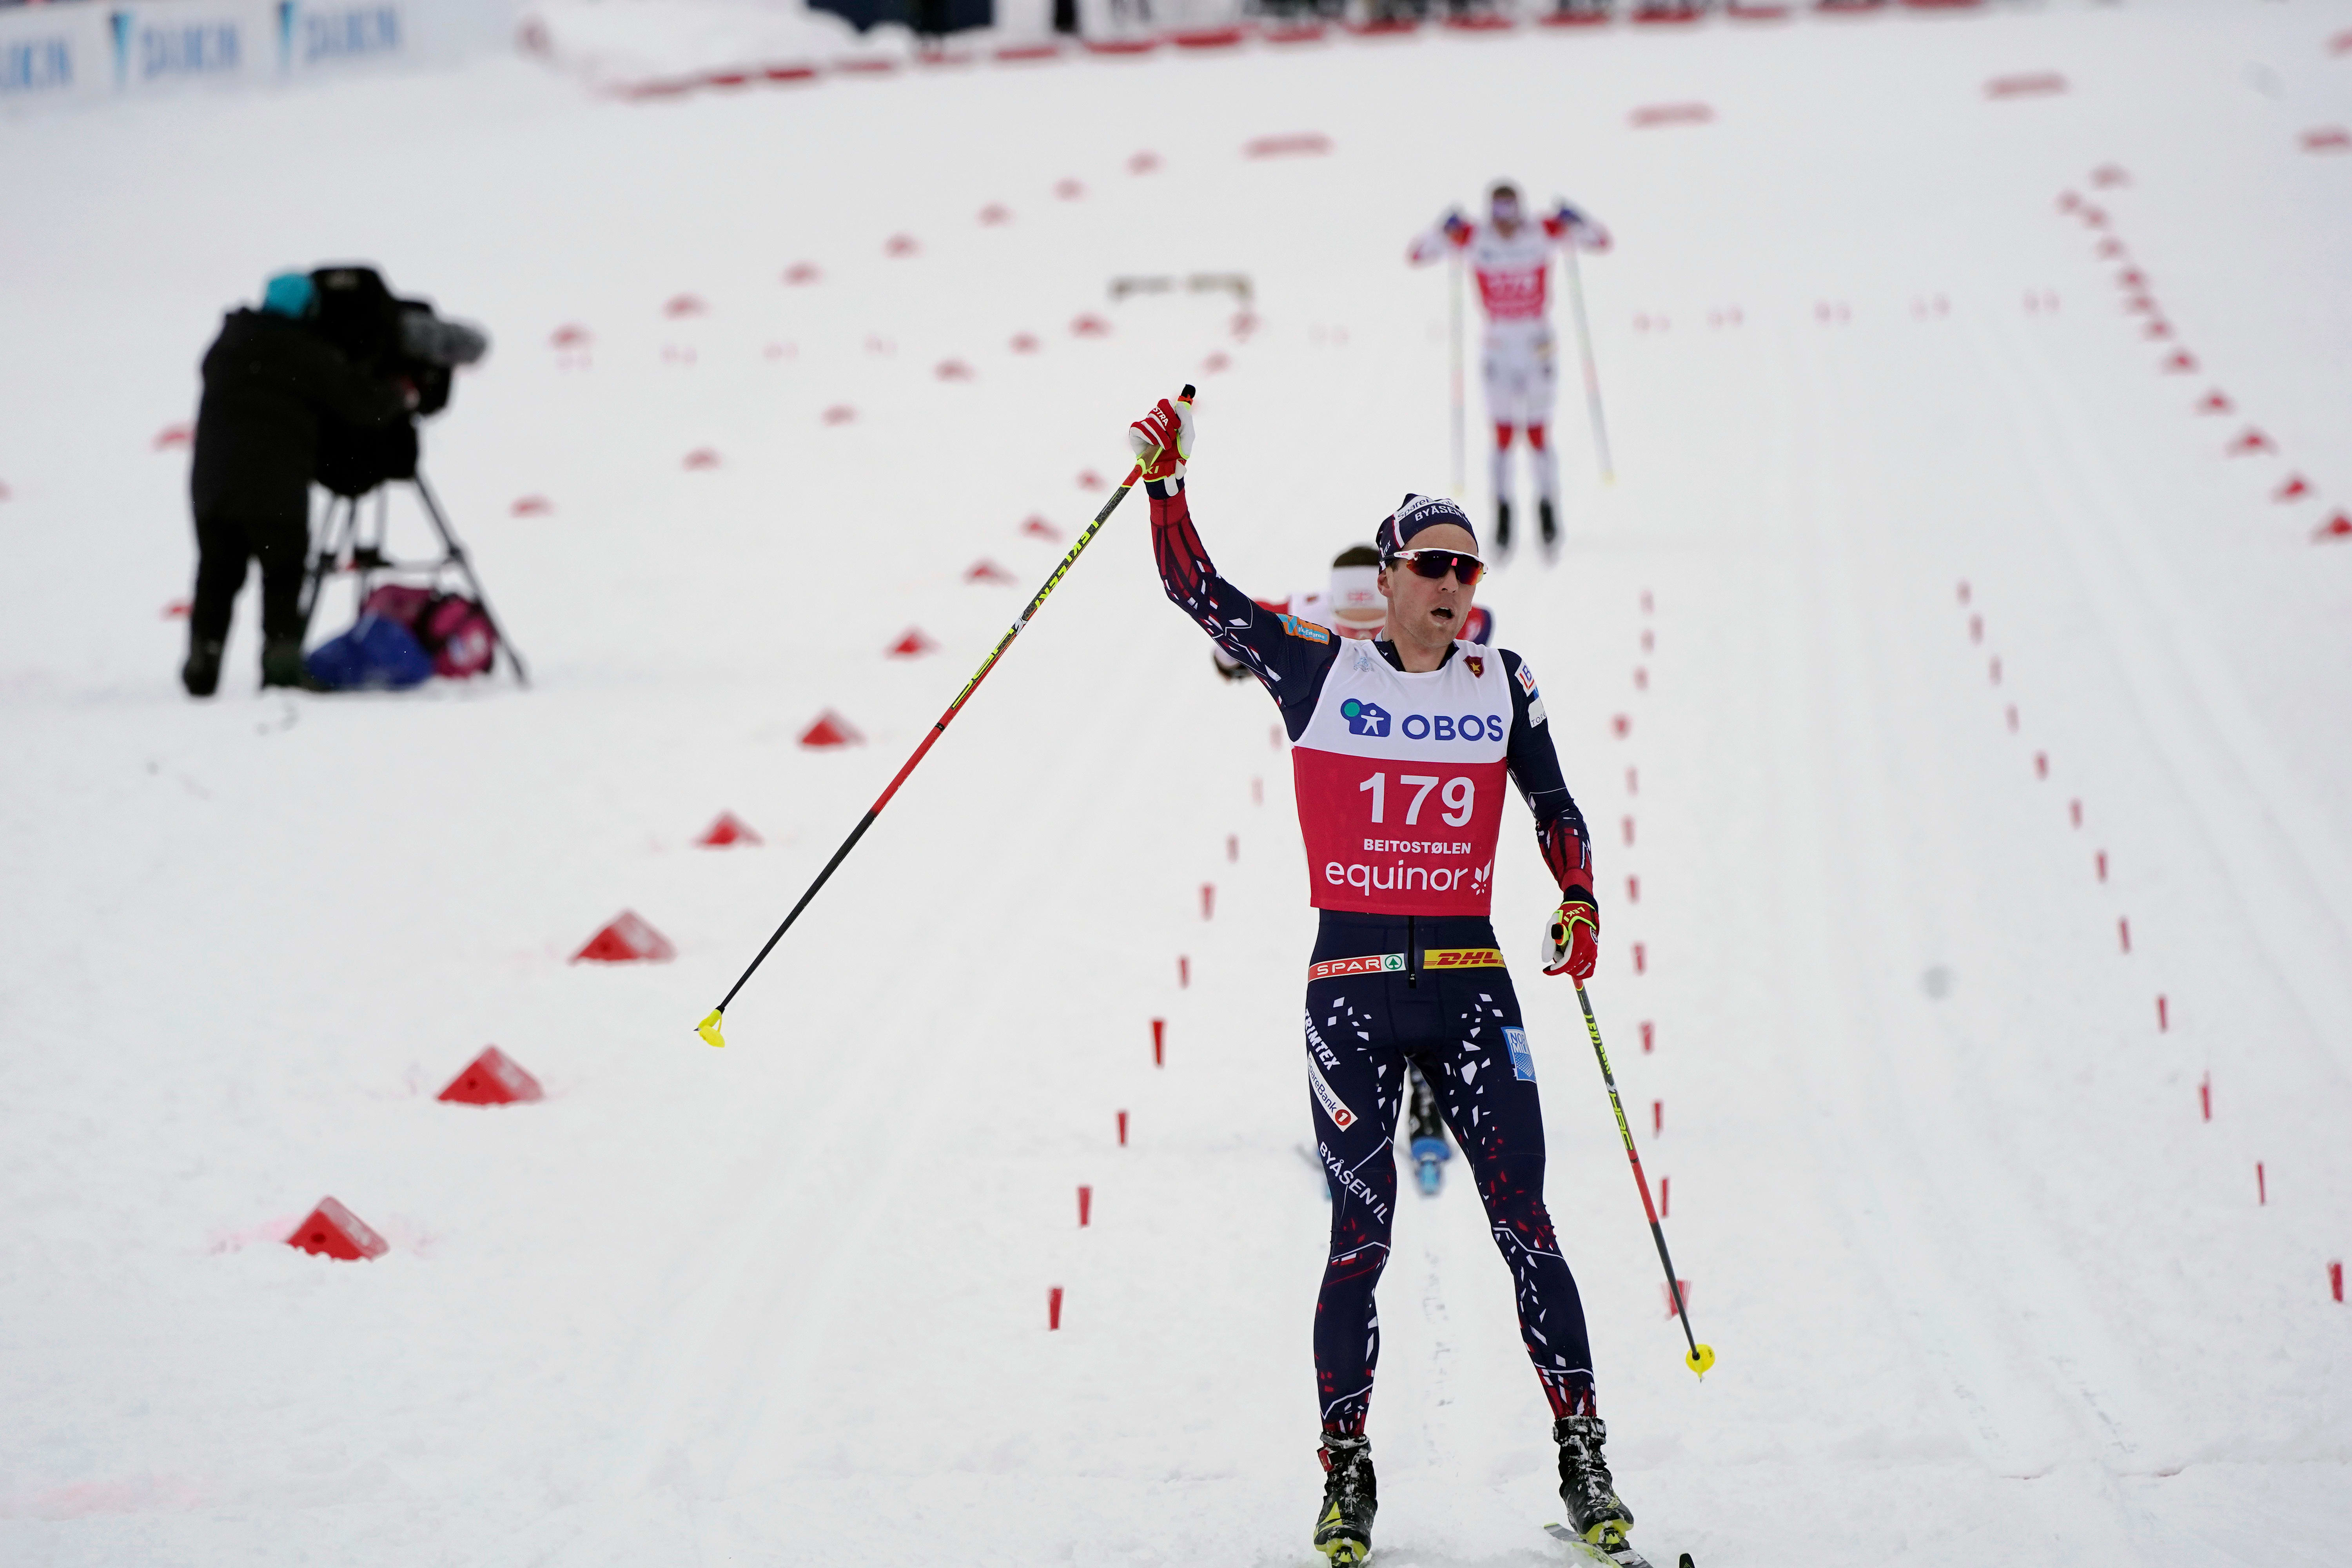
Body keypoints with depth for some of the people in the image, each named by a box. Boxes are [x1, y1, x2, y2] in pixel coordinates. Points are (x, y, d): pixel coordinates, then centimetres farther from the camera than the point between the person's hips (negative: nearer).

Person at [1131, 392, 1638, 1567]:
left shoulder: (1501, 683, 8)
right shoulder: (1319, 671, 2)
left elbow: (1553, 806, 19)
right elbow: (1197, 590, 3)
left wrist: (1580, 905, 5)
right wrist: (1165, 480, -8)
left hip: (1470, 985, 2)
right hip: (1353, 989, -2)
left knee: (1524, 1226, -3)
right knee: (1360, 1240, 0)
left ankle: (1585, 1468, 3)